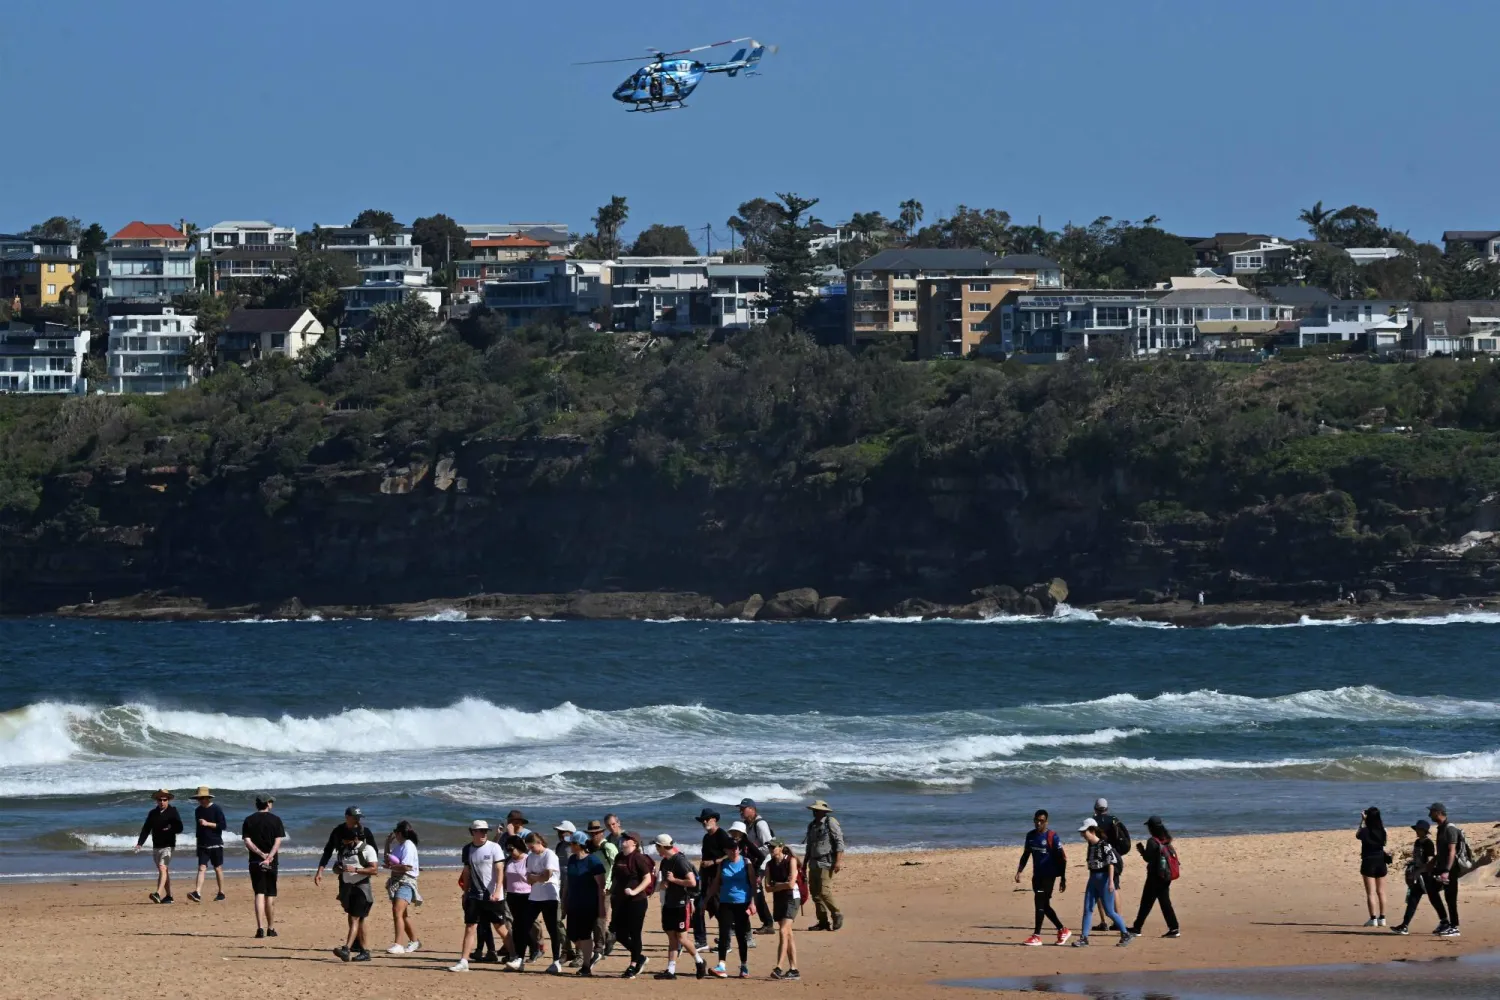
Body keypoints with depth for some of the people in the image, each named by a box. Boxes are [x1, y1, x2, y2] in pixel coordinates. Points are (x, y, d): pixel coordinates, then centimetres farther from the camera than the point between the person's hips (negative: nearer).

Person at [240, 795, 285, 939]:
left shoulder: (249, 820, 4)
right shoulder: (275, 820, 0)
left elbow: (247, 841, -6)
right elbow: (278, 841, -9)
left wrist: (261, 854, -10)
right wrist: (269, 857, -15)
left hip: (255, 862, 0)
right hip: (272, 862, 0)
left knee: (259, 894, -2)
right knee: (271, 895, 9)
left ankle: (260, 928, -15)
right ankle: (271, 928, 15)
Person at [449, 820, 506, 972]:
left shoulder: (494, 848, -7)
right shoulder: (468, 849, 6)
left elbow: (500, 871, -12)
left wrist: (497, 891, -22)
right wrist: (466, 892, 13)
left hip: (493, 896, -4)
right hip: (474, 895, 4)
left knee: (501, 927, 4)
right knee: (470, 927, -2)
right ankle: (463, 962, -4)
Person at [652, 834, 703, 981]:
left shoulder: (680, 860, -16)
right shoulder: (665, 862, 11)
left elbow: (692, 882, -22)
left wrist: (673, 880, -17)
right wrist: (663, 884, 2)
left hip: (681, 904, -8)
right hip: (669, 904, 8)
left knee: (681, 938, -5)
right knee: (671, 937, 7)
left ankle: (699, 961, 13)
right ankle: (670, 970, 7)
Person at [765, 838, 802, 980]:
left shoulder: (791, 861, -10)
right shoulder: (769, 864, 7)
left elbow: (791, 884, -18)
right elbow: (768, 887, 1)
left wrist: (776, 885, -5)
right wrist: (782, 886, -14)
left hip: (792, 899, -7)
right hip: (778, 900, 7)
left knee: (783, 932, -17)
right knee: (788, 935, 8)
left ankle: (779, 968, -22)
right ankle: (793, 970, 11)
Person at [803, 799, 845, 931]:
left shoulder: (831, 823, -6)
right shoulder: (812, 825, 17)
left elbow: (839, 842, -11)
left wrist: (838, 861, -19)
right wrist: (804, 863, 22)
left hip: (826, 864, -8)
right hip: (814, 863, 8)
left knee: (824, 891, -15)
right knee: (815, 892, 5)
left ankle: (837, 915, 1)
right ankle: (823, 921, 10)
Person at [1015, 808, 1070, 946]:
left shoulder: (1052, 836, -11)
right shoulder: (1030, 835, 9)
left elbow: (1061, 858, -9)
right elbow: (1026, 855, 18)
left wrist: (1063, 879, -11)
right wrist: (1019, 871, 7)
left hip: (1048, 875, -7)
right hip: (1037, 874, 7)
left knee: (1040, 902, -12)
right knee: (1044, 905, 10)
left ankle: (1037, 936, -10)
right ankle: (1063, 931, 23)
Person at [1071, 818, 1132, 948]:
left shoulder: (1104, 845, -15)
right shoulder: (1090, 845, 8)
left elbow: (1111, 862, -18)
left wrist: (1111, 881, -22)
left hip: (1104, 878, -8)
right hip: (1093, 878, 8)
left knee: (1109, 911, -2)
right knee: (1087, 909, 2)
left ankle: (1125, 935, 12)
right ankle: (1084, 938, 4)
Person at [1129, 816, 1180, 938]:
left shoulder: (1152, 841, -14)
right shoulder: (1167, 840, 6)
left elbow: (1148, 858, -15)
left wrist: (1141, 849, 3)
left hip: (1155, 876, -7)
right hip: (1166, 876, 7)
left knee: (1146, 903, 0)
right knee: (1165, 902, 9)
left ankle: (1136, 928, 6)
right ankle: (1174, 928, 2)